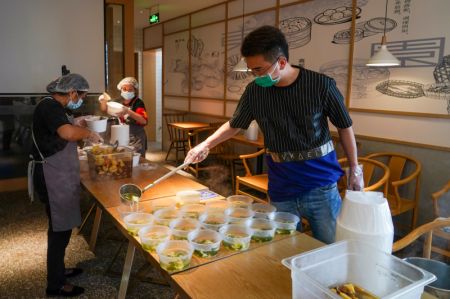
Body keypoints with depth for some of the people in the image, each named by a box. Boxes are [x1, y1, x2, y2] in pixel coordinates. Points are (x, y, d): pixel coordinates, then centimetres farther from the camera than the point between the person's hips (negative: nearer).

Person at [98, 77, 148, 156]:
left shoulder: (138, 103, -11)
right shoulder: (119, 102, 3)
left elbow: (144, 121, -25)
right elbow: (104, 109, 19)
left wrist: (128, 111, -34)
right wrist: (103, 101, -3)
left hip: (136, 138, -5)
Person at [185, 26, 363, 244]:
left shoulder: (321, 85, -12)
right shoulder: (254, 91, -4)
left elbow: (344, 127, 0)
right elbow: (234, 125, 12)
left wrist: (354, 169, 4)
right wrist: (205, 145, 3)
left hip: (320, 184, -2)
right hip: (281, 186, 2)